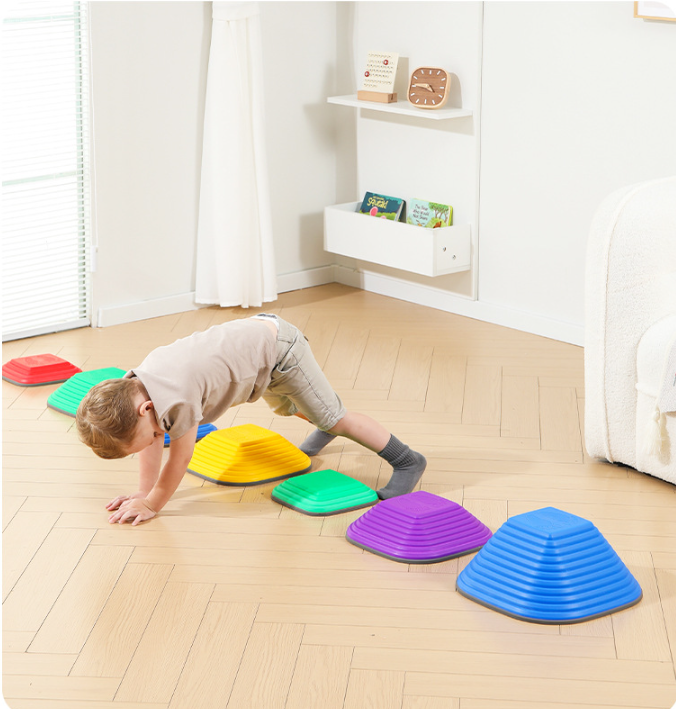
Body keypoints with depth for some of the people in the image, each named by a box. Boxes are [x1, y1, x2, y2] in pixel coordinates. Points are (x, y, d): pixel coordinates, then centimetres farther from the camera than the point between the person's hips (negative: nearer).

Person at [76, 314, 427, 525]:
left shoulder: (177, 399, -39)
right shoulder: (134, 387, -16)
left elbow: (179, 460, -26)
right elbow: (152, 444, -1)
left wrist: (151, 504, -14)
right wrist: (144, 492, -1)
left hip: (277, 347, -8)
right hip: (256, 335, 8)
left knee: (331, 416, 1)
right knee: (286, 407, 34)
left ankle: (407, 461, 15)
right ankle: (324, 430, 65)